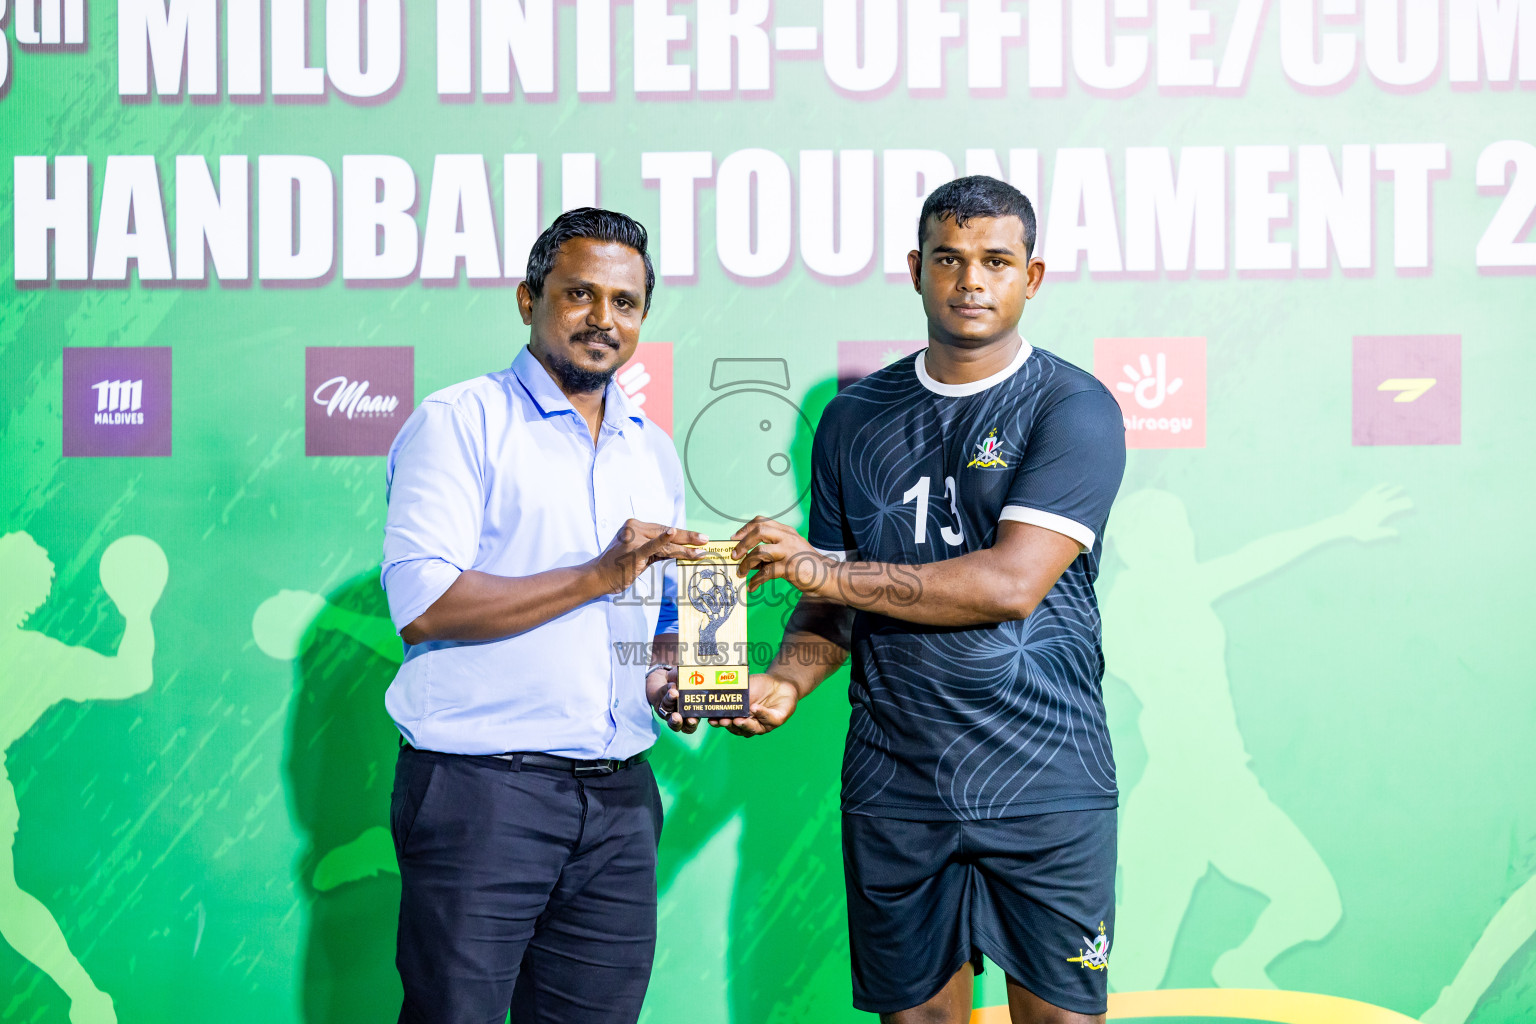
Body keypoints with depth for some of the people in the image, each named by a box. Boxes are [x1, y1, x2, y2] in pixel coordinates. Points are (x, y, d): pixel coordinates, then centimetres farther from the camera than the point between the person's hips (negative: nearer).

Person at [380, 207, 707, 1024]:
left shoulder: (653, 452, 18)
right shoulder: (458, 423, -3)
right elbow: (422, 604, -14)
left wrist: (674, 676, 4)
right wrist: (599, 576, -17)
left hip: (618, 799, 6)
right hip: (481, 786, -5)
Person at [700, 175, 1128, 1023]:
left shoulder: (1073, 408, -4)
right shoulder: (855, 419, 10)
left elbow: (1013, 583, -16)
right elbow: (835, 602, 13)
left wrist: (824, 568, -14)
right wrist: (786, 680, -8)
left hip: (1044, 786, -3)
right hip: (893, 786, 3)